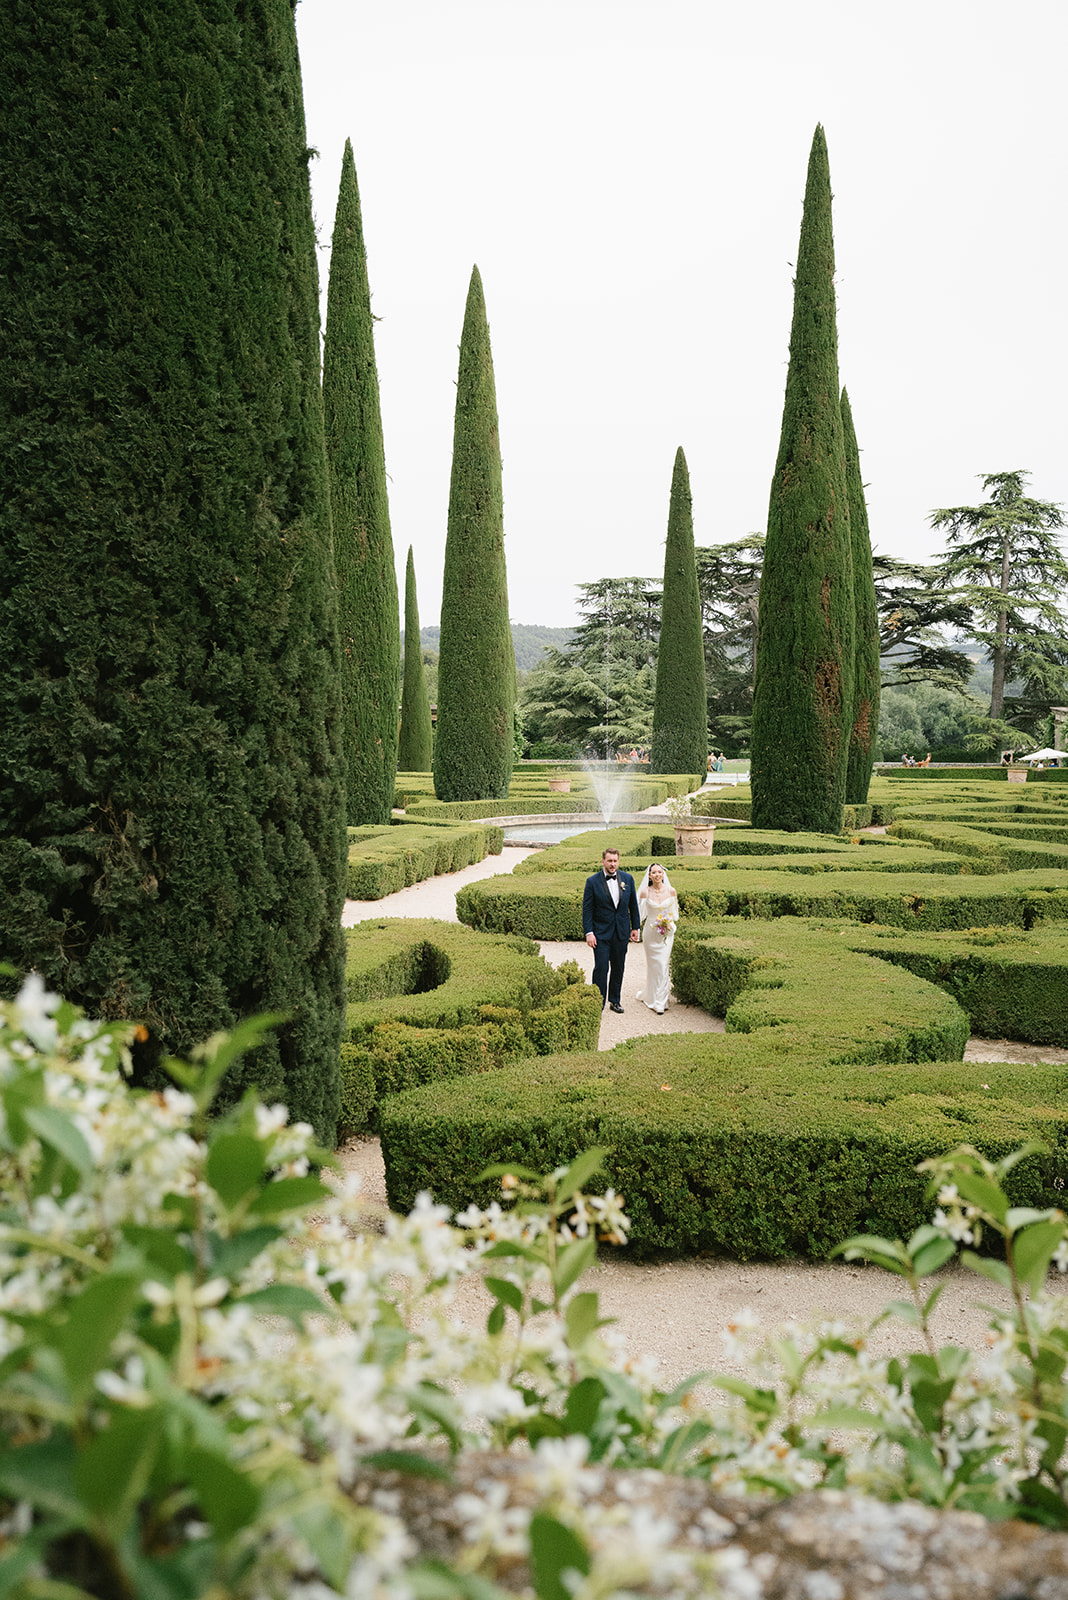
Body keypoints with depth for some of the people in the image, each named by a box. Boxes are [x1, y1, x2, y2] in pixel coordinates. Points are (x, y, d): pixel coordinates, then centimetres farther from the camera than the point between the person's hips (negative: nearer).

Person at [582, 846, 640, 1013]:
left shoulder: (627, 879, 3)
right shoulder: (592, 881, -7)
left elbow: (633, 904, 11)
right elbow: (587, 909, -6)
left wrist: (635, 927, 10)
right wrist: (588, 932, -13)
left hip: (621, 933, 3)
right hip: (601, 933, -3)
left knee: (618, 968, 11)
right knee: (601, 968, -6)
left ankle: (615, 1000, 25)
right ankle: (598, 1003, 3)